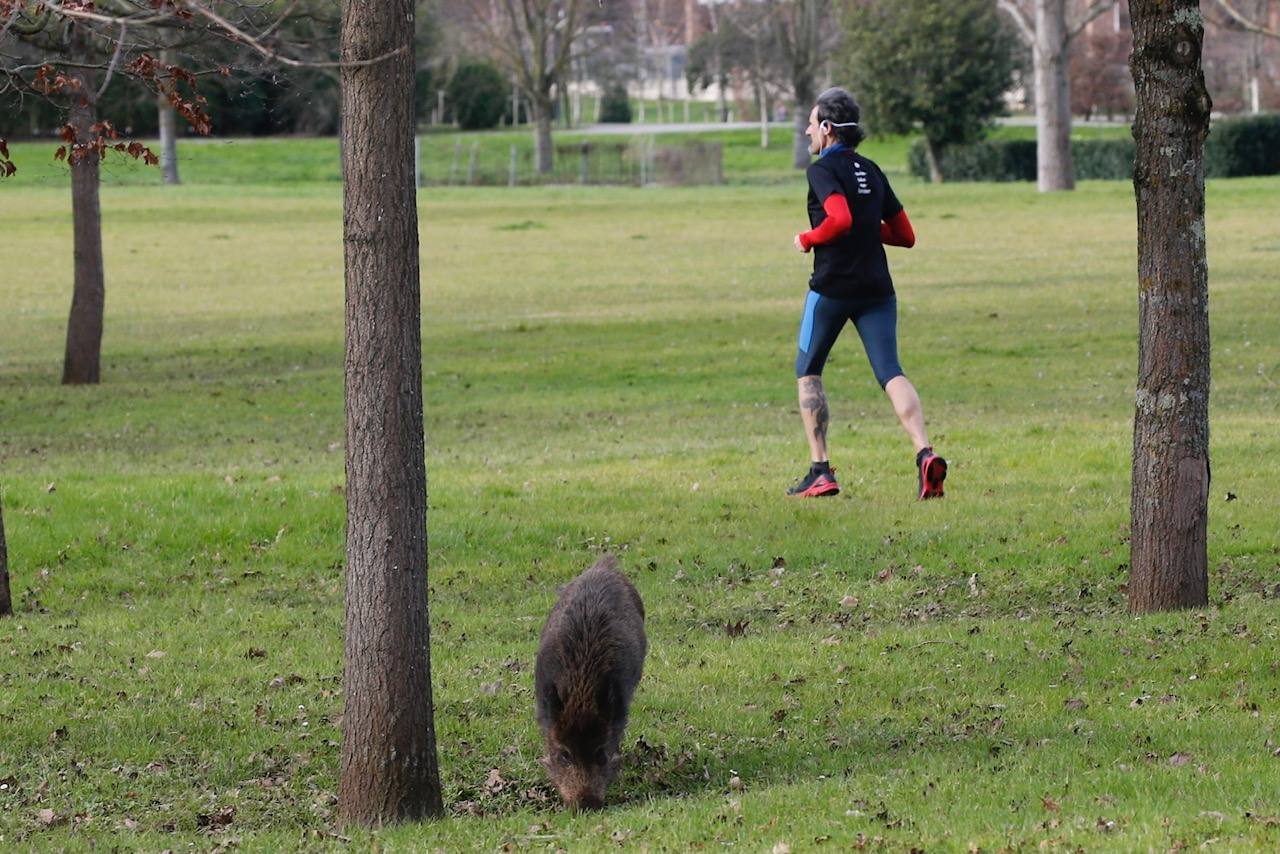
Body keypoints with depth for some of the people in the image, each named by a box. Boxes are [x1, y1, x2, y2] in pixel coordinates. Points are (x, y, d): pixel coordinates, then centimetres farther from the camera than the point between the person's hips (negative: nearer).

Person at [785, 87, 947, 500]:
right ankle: (925, 453, -28)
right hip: (876, 288, 5)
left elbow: (840, 219, -24)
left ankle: (821, 471, 8)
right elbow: (905, 235, 17)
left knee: (808, 373, 13)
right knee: (890, 372, -5)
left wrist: (807, 239, -8)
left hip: (831, 288, -5)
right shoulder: (871, 172, 15)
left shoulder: (823, 170, -7)